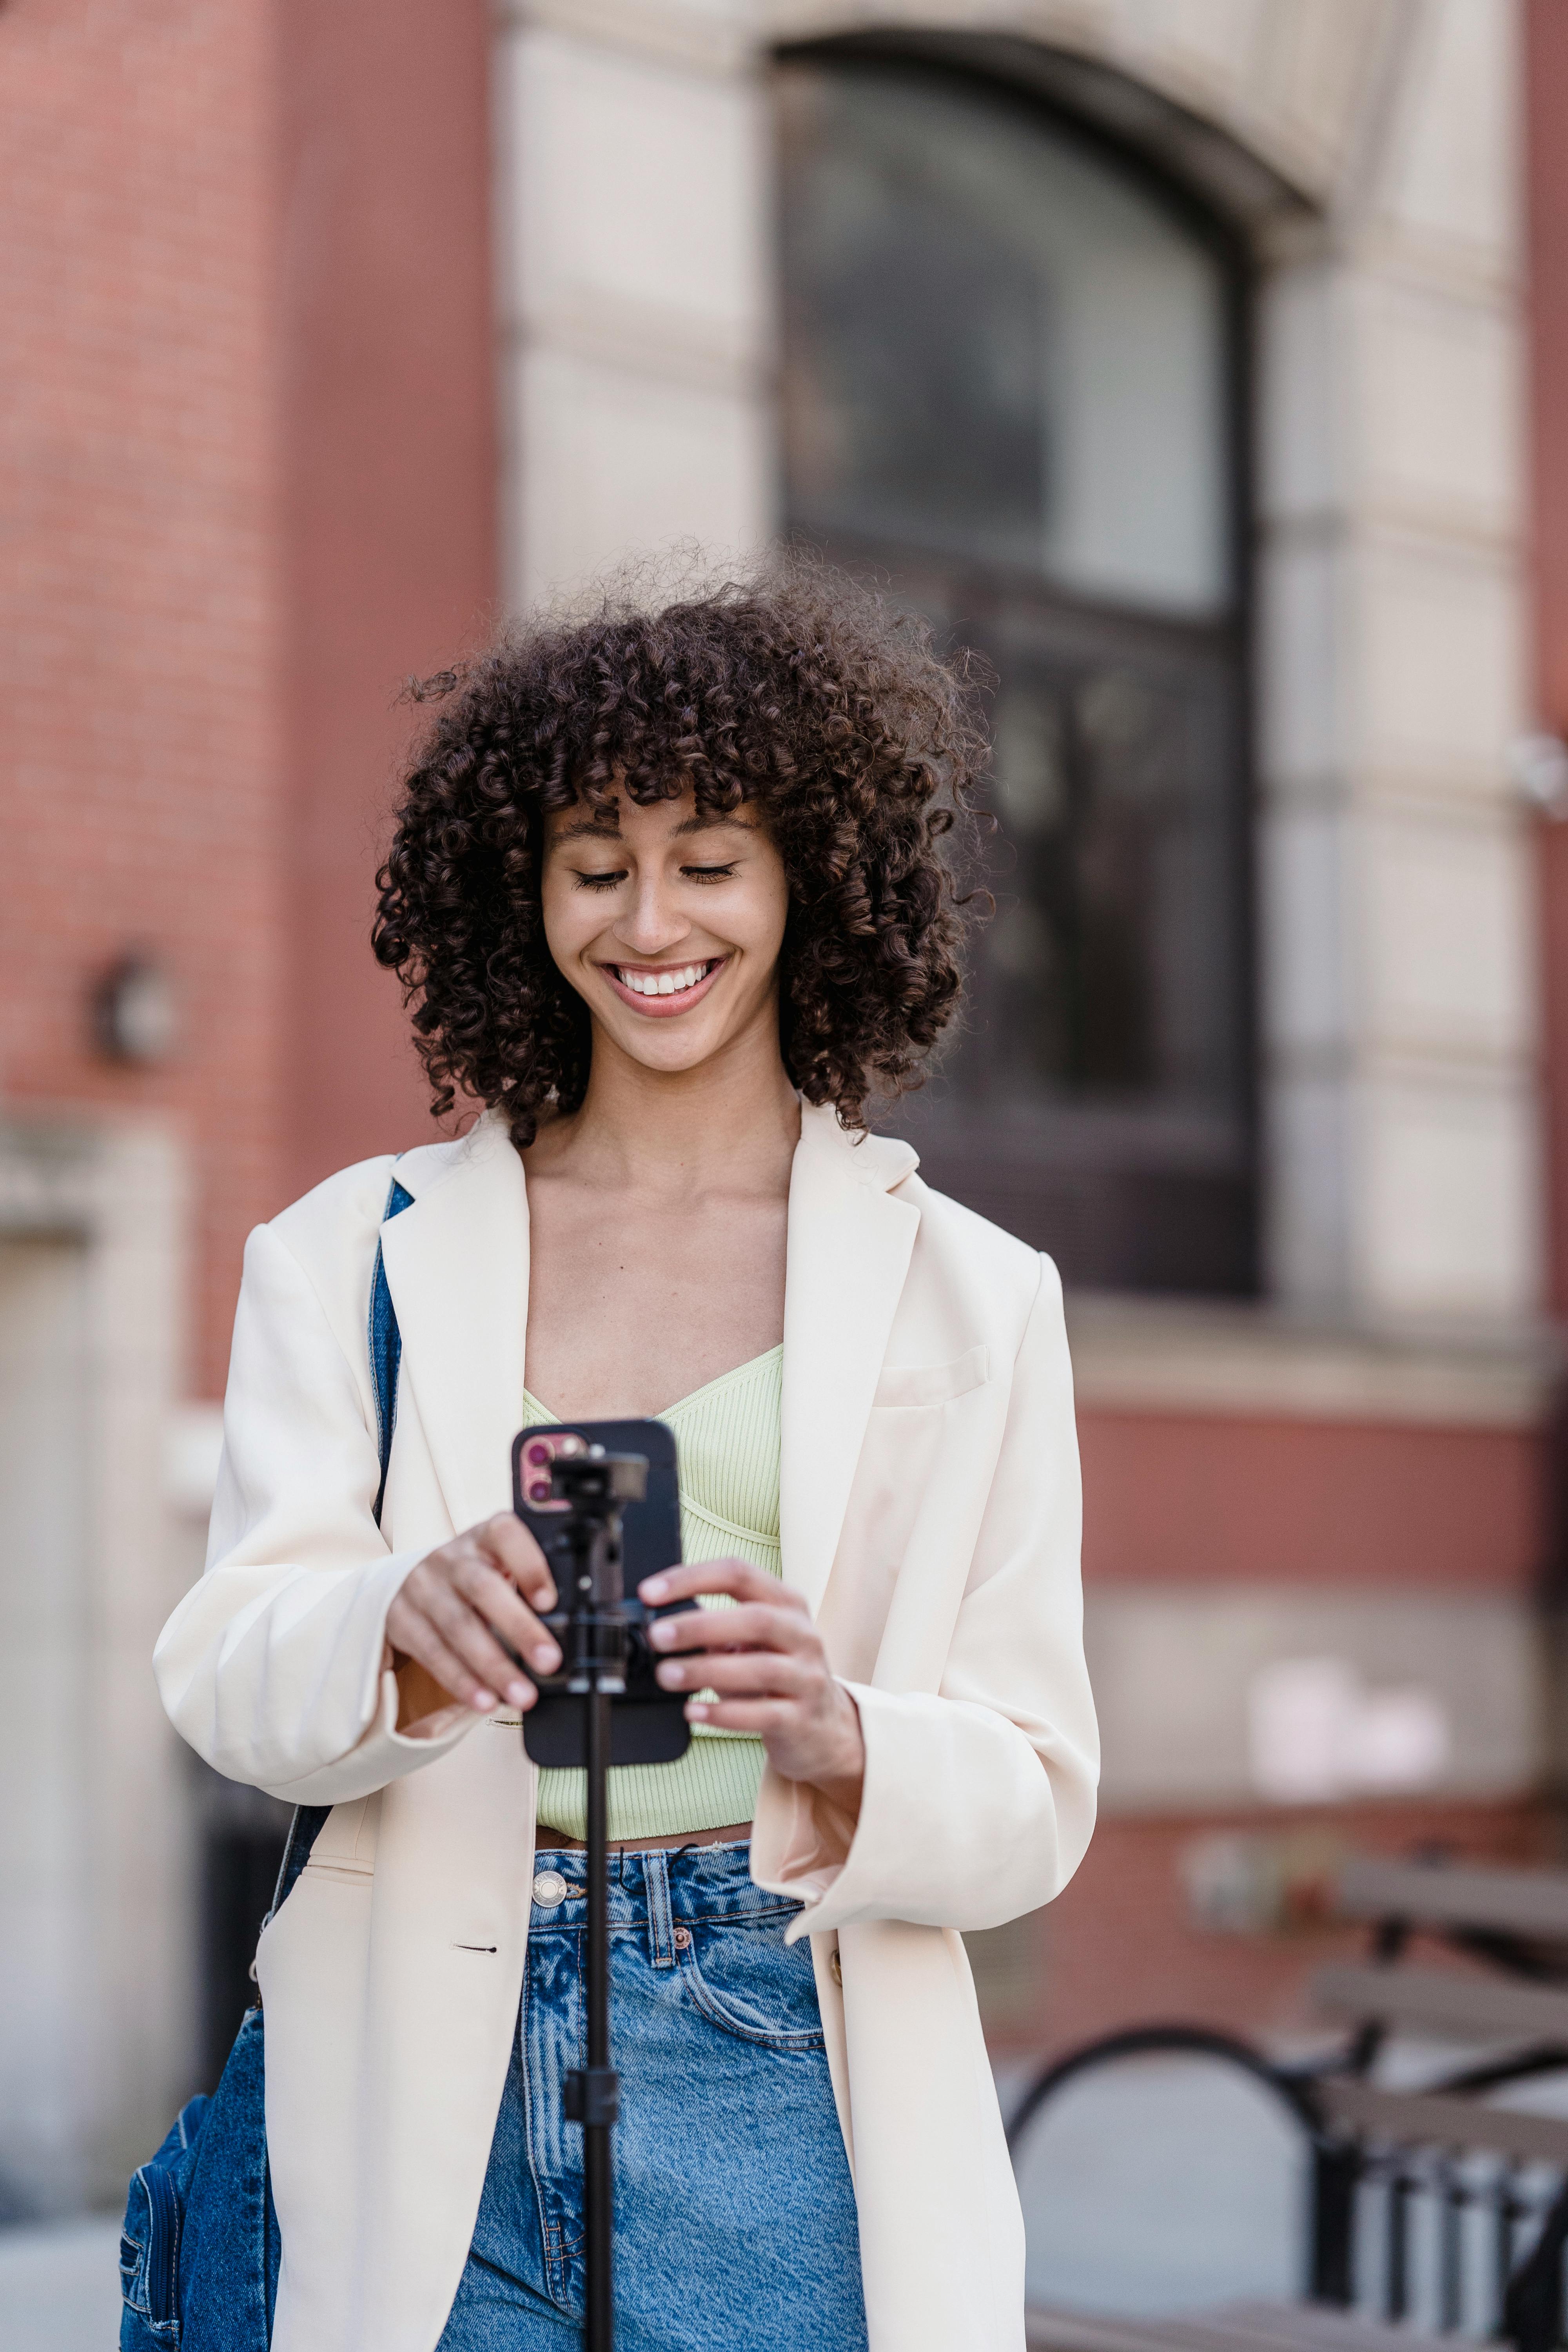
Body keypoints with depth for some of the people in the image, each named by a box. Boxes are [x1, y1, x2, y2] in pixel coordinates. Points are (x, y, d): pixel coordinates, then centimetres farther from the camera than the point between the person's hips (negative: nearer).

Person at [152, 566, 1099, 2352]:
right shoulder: (356, 1254, 7)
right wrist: (405, 1619, -26)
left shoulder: (966, 1298, 4)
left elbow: (1036, 1802, 1)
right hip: (429, 2117, 1)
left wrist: (835, 1733, -21)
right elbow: (224, 1669, -4)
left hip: (780, 2091, 0)